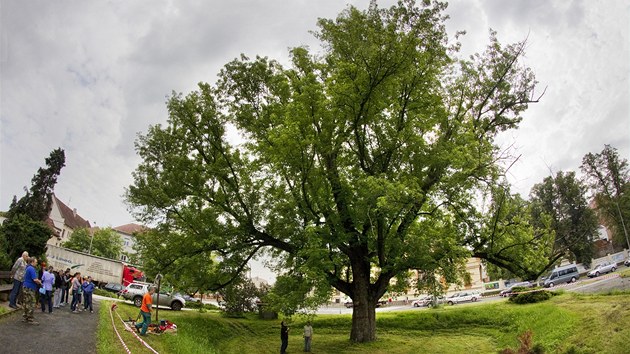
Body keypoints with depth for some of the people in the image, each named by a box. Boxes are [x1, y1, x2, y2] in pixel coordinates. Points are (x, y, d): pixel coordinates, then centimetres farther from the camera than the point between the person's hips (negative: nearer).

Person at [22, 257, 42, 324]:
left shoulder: (28, 268, 15)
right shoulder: (32, 269, -17)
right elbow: (35, 279, -23)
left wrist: (38, 281, 12)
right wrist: (40, 282, -4)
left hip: (26, 288, 10)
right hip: (29, 288, -10)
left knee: (27, 304, 14)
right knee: (31, 304, -5)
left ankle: (25, 318, 19)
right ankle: (30, 319, -1)